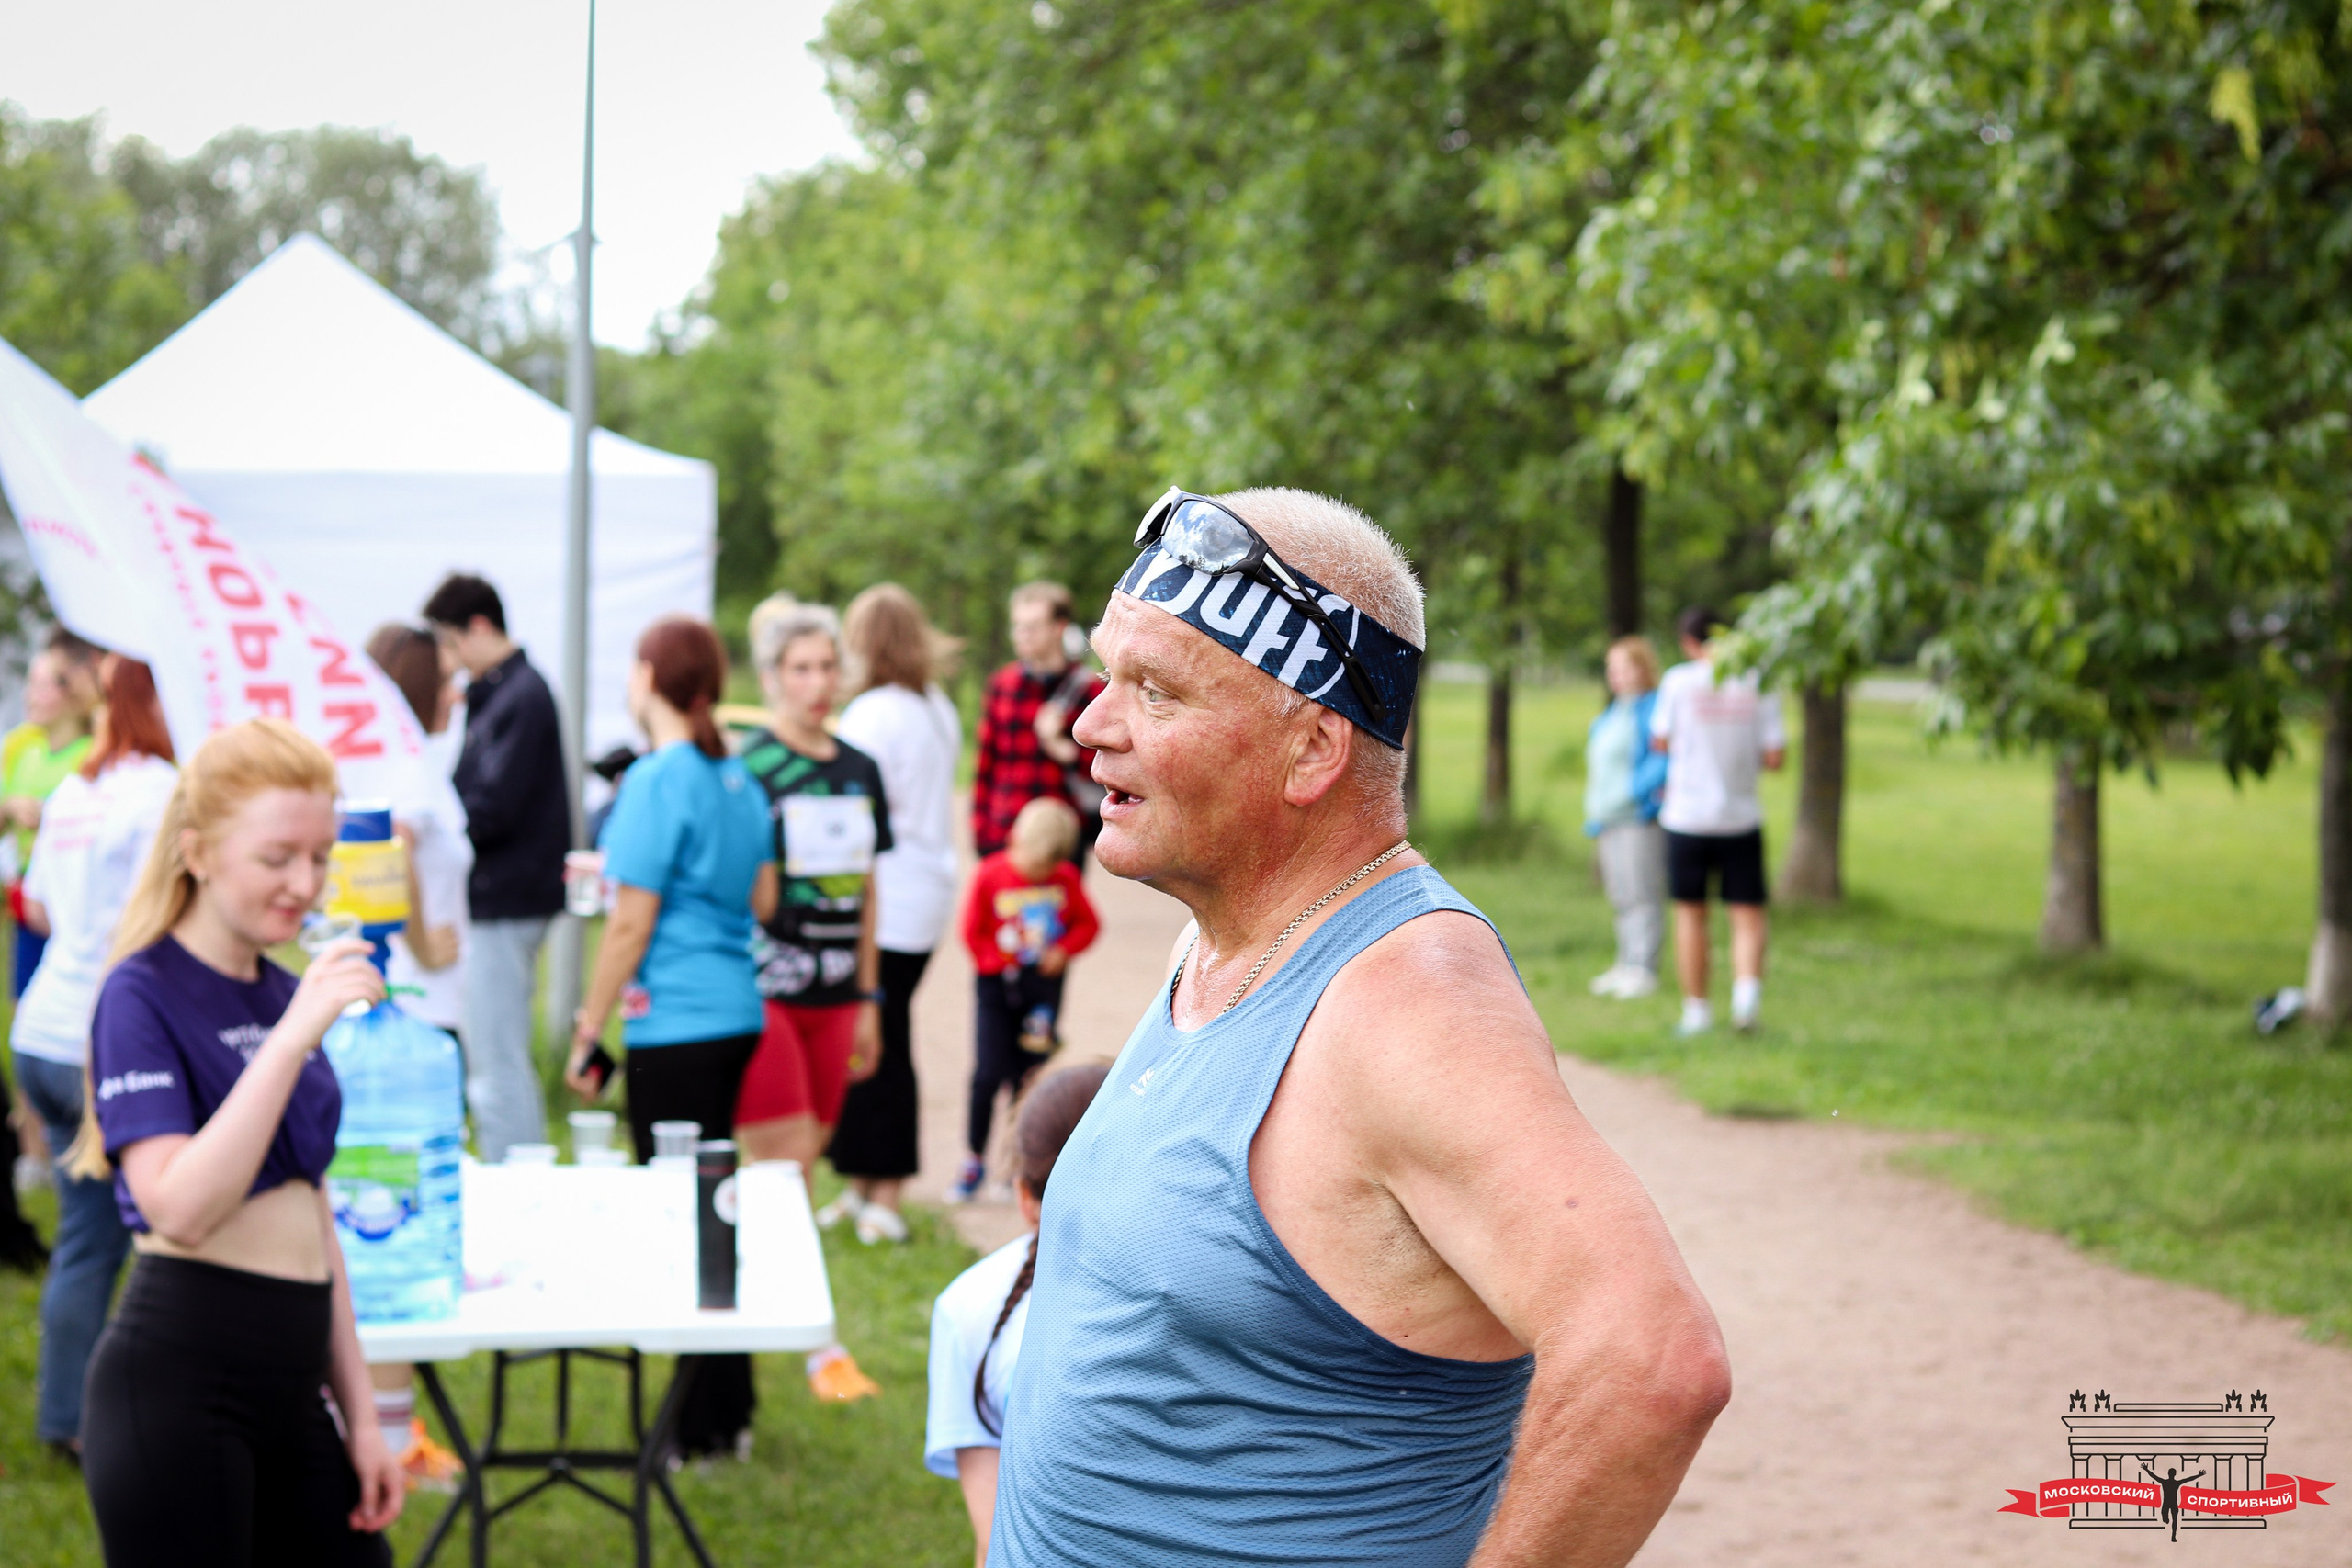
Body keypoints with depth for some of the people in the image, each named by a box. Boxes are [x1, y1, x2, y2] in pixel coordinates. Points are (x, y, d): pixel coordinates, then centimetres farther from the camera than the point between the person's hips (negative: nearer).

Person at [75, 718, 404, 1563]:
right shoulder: (143, 996, -9)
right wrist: (291, 1039, -26)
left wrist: (359, 1417, 18)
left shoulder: (287, 996, 14)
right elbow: (179, 1208, -23)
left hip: (288, 1384, 8)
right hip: (179, 1381, -8)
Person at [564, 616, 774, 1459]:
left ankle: (706, 1426, 2)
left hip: (674, 1022, -8)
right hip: (735, 1013, 8)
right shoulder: (738, 779, 11)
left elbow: (632, 923, -14)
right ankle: (730, 1408, 23)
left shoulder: (656, 780, -13)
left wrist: (588, 1033, -8)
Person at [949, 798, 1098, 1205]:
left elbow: (1087, 923, 8)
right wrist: (995, 963, -12)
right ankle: (974, 1160, 9)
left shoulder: (1065, 879, 0)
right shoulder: (990, 875, -6)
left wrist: (1063, 950, -9)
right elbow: (973, 931, 0)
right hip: (998, 986, -1)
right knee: (988, 1074, -7)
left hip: (1044, 984, 1)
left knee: (1030, 1075, 0)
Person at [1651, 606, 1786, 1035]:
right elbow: (1776, 755, -4)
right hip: (1742, 819, 1)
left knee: (1690, 912, 10)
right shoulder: (1759, 684, -2)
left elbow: (1660, 742, 3)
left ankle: (1696, 1010, 13)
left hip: (1687, 817, -1)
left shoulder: (1679, 681, -7)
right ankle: (1747, 985, -17)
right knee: (1748, 914, 7)